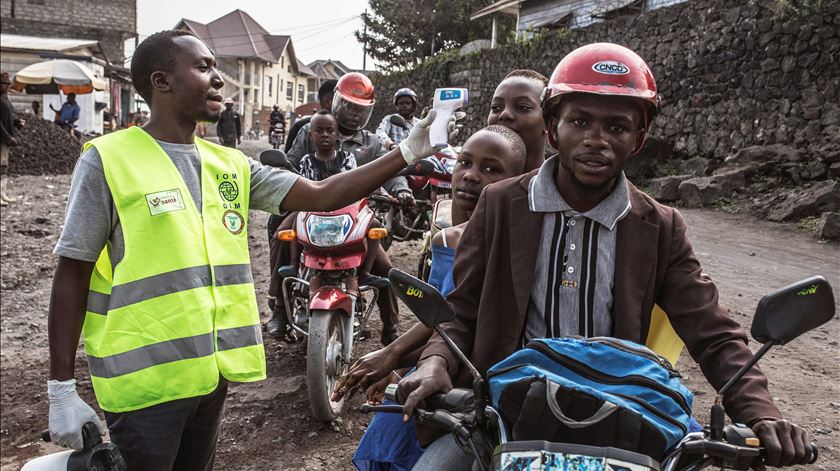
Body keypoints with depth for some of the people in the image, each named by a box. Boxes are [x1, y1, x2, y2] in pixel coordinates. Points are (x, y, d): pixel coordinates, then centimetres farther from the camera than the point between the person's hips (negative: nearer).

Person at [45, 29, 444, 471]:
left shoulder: (230, 164, 6)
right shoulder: (107, 160, -10)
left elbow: (321, 196, 2)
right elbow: (72, 276, -8)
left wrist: (406, 153, -4)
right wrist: (61, 388, -9)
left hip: (210, 371, 6)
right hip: (143, 380, -6)